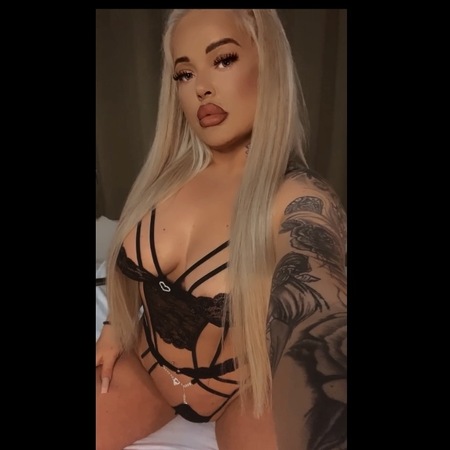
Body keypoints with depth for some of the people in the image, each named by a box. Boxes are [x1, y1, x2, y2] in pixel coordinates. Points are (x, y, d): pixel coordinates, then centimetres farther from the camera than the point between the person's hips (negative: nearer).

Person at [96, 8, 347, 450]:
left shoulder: (301, 204, -25)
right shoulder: (166, 175, -8)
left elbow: (317, 331, -43)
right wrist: (113, 328, 0)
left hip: (244, 391, -4)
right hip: (145, 367, 5)